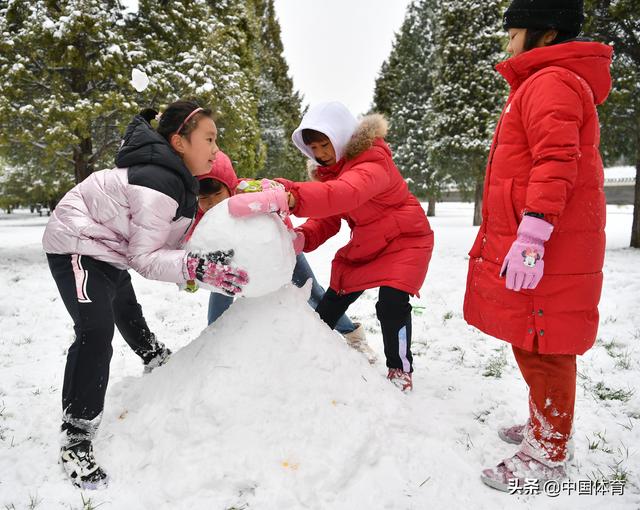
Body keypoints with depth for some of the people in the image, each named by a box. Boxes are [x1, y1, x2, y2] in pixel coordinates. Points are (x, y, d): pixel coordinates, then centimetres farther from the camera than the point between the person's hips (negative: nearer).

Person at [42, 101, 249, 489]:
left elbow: (170, 237, 3)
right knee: (96, 333, -19)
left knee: (126, 308, 29)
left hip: (106, 245, 10)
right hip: (76, 244, -10)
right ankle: (76, 444, -9)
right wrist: (198, 269, -45)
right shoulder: (158, 183, -32)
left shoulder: (178, 175, -2)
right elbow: (144, 257, -32)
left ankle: (158, 362, 56)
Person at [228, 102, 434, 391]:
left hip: (404, 240, -7)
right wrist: (302, 237, -30)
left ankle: (400, 369, 4)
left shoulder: (373, 161, -28)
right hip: (363, 246, 8)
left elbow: (344, 194, -51)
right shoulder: (329, 169, 0)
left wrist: (281, 199, -65)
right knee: (331, 303, 10)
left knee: (391, 306, -22)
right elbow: (326, 221, -6)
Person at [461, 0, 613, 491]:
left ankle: (547, 455, 12)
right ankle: (544, 427, 34)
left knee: (542, 347, -2)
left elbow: (555, 162, -22)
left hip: (543, 252, -10)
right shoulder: (550, 83, 24)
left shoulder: (550, 81, -9)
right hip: (528, 244, 10)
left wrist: (531, 237, -28)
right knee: (533, 342, 18)